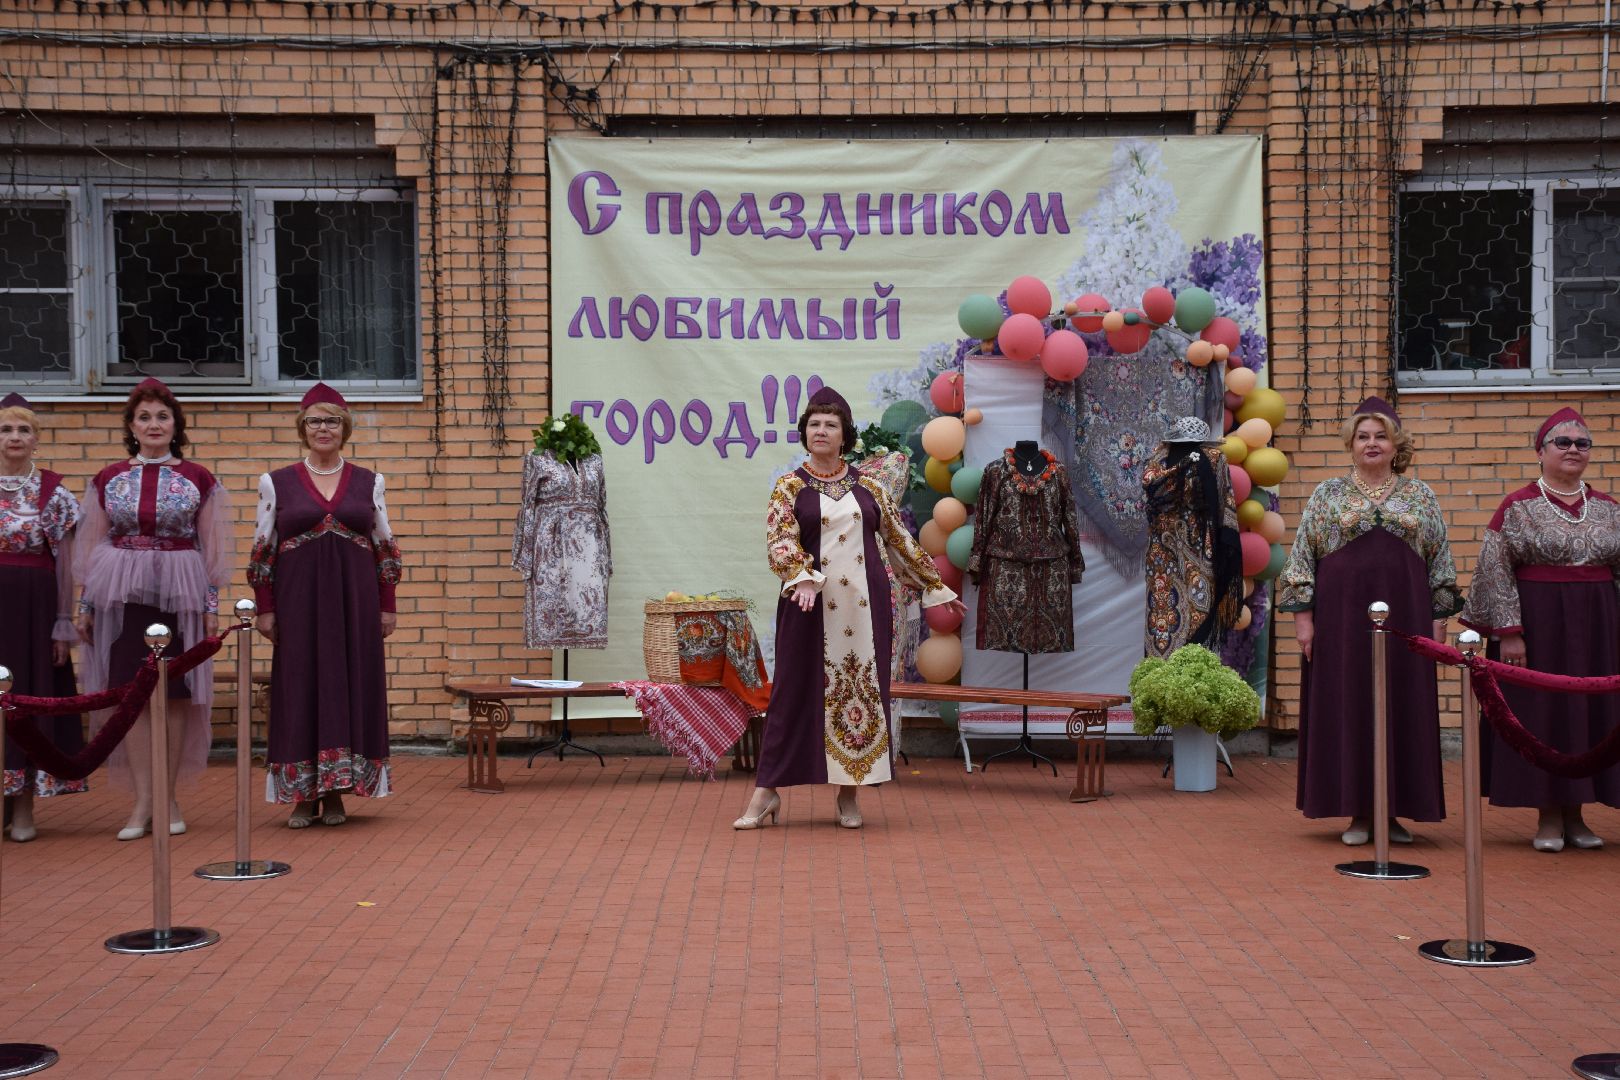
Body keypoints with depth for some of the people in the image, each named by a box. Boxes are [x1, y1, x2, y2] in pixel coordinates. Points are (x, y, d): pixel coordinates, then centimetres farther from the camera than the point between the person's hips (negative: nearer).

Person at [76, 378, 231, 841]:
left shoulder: (199, 479, 4)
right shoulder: (108, 480, 9)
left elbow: (211, 548, 5)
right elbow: (92, 547, 10)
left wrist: (212, 605, 1)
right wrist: (85, 604, 6)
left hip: (180, 593, -1)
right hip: (122, 594, 1)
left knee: (175, 694, 1)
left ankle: (168, 797, 10)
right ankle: (143, 800, 3)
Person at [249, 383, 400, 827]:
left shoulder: (369, 482, 7)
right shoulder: (276, 483, 4)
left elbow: (386, 548, 9)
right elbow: (261, 551, 5)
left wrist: (387, 606, 5)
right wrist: (265, 609, -1)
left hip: (355, 599, 1)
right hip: (298, 599, -1)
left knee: (350, 686, 2)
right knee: (301, 688, 0)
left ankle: (336, 792, 11)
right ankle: (303, 794, 8)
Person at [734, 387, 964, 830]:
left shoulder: (868, 487, 10)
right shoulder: (790, 487, 3)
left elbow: (898, 539, 16)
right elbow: (779, 541, -9)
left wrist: (935, 584, 16)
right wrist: (803, 578, -27)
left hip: (864, 605, 3)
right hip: (811, 606, -2)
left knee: (864, 689, 3)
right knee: (796, 688, 0)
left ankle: (849, 794, 13)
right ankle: (768, 791, 6)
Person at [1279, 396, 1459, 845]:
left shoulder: (1420, 496, 10)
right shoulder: (1328, 495, 6)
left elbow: (1440, 560, 10)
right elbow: (1301, 556, 2)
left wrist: (1438, 619, 3)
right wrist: (1303, 616, -5)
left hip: (1404, 616, 1)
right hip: (1343, 617, -1)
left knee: (1402, 708, 3)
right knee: (1347, 709, 0)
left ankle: (1393, 812, 13)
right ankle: (1358, 812, 10)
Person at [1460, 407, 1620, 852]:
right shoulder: (1517, 507, -5)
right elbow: (1496, 571, -9)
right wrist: (1509, 631, -15)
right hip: (1537, 624, -4)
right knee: (1540, 713, -1)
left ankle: (1575, 813, 18)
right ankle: (1548, 817, 9)